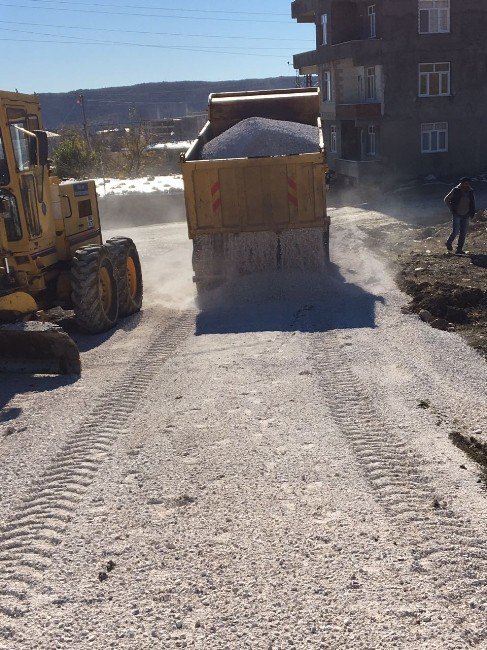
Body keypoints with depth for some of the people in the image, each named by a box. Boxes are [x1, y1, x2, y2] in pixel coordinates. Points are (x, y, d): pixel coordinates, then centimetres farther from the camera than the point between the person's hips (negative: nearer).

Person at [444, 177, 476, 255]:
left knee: (463, 233, 1)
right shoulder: (456, 191, -6)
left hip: (465, 216, 4)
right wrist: (451, 209, -2)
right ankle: (449, 243, 14)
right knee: (455, 231, -14)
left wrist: (472, 212, 8)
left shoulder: (471, 192, 5)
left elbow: (473, 203, 21)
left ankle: (459, 249, 9)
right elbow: (446, 199, 3)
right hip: (457, 215, -4)